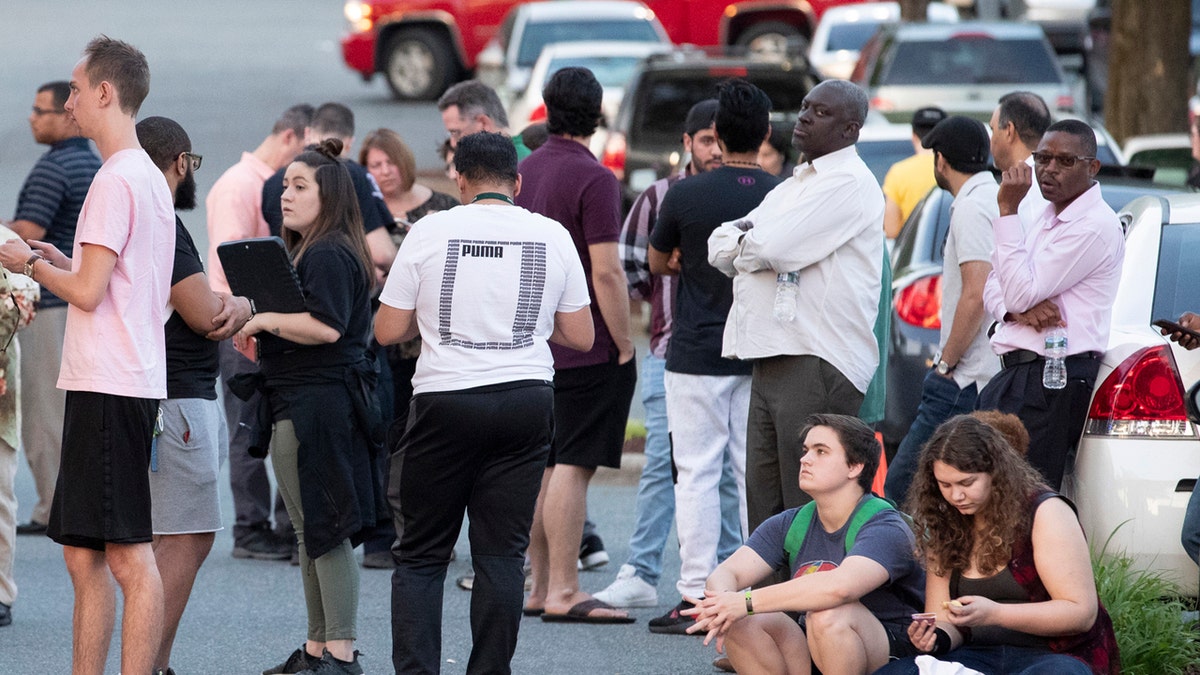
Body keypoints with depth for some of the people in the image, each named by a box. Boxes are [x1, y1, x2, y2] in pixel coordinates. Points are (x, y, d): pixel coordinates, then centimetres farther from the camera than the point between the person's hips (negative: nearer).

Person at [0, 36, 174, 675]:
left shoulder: (116, 179, -13)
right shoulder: (149, 178, 19)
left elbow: (88, 292, -17)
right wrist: (60, 261, 16)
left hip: (109, 388, -10)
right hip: (104, 383, 10)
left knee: (128, 554, -10)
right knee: (83, 552, 12)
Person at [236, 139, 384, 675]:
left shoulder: (328, 255, -14)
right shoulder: (311, 251, 20)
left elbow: (326, 326, -26)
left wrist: (264, 320, -15)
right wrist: (257, 334, 12)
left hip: (319, 404, -12)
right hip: (300, 407, 12)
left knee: (325, 530, -10)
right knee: (310, 532, 15)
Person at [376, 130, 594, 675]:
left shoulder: (431, 232, -2)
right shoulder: (552, 236, 4)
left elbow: (388, 330, 1)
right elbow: (580, 337, 9)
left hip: (446, 401, -2)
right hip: (526, 400, 2)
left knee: (421, 553, 5)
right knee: (502, 552, 5)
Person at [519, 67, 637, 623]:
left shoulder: (522, 173, 11)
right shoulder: (593, 179, -13)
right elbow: (606, 271, -17)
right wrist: (625, 344, -10)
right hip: (587, 348, -8)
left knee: (541, 467, 11)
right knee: (572, 467, -8)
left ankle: (541, 587, 15)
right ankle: (563, 592, -9)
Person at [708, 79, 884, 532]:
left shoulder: (849, 183, -7)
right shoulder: (793, 186, 24)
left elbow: (773, 247, -18)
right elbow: (720, 245, 18)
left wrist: (743, 245, 4)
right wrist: (749, 240, -4)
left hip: (818, 363, -9)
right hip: (771, 362, 9)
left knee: (809, 508, -10)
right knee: (763, 503, 10)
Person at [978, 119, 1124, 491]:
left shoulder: (1095, 227, -12)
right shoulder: (1046, 218, 19)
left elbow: (1021, 290, -16)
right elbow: (993, 288, 16)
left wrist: (1008, 210, -14)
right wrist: (1020, 309, -8)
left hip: (1052, 383, -9)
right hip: (1013, 375, 9)